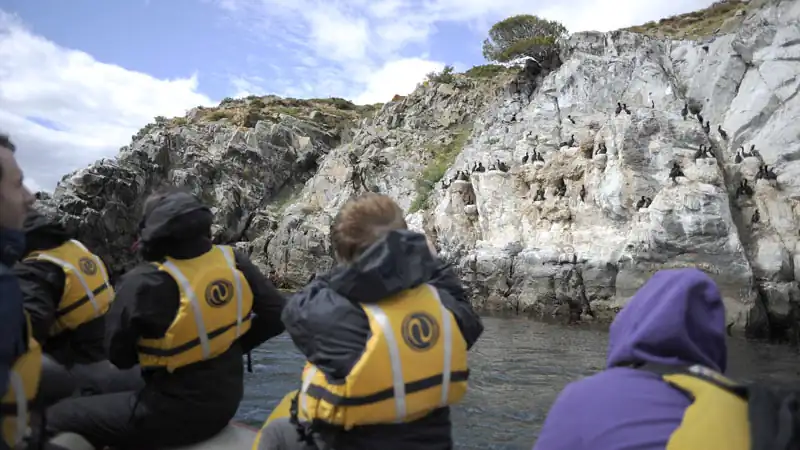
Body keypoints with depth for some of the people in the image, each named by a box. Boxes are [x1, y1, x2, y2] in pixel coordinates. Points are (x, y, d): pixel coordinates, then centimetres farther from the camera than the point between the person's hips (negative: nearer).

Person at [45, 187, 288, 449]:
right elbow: (276, 315, 0)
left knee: (59, 418, 9)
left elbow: (118, 355, -9)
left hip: (175, 412, -6)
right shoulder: (233, 261, -8)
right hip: (227, 400, 7)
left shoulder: (145, 282, -22)